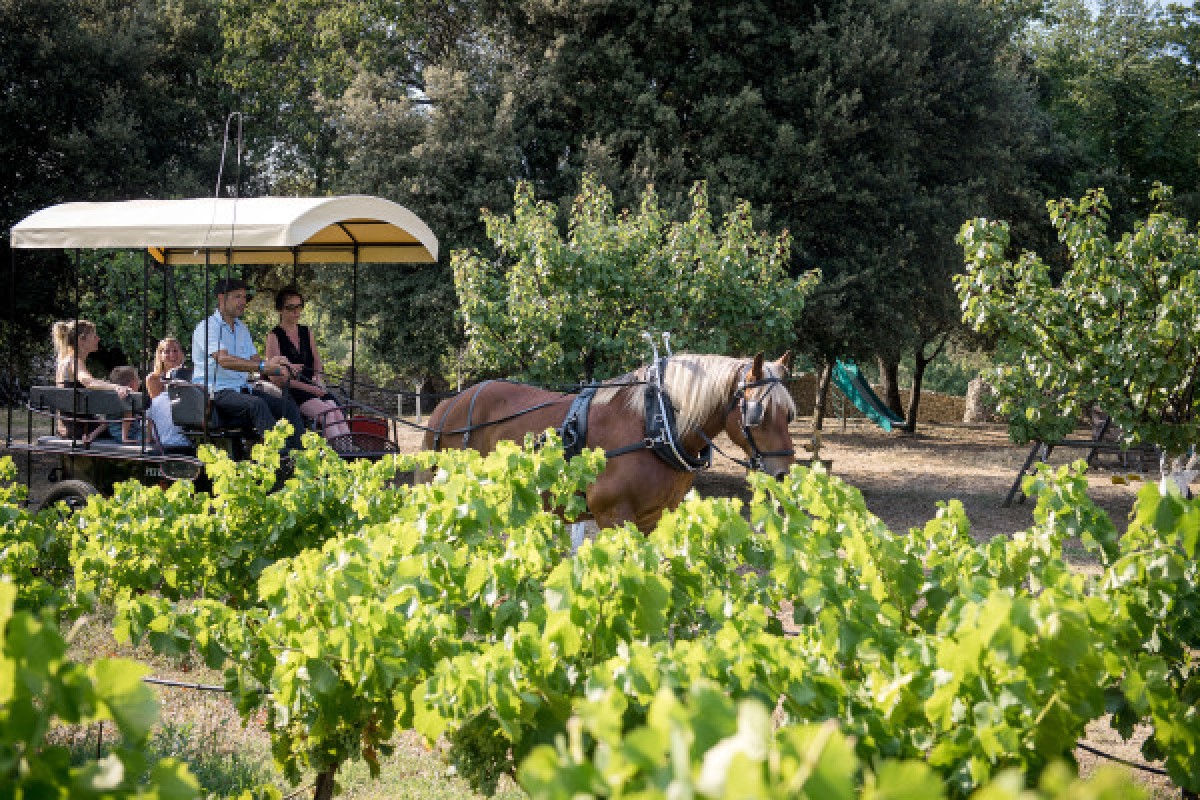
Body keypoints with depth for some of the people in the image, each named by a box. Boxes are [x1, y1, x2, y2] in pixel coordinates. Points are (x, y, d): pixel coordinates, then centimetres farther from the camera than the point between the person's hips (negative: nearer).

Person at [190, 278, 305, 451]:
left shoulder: (242, 328, 22)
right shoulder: (208, 327, -7)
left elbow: (255, 360, 17)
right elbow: (224, 360, -23)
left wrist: (278, 368, -7)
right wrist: (263, 366, -34)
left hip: (243, 389, 8)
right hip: (216, 393, -8)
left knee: (288, 404, -14)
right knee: (256, 404, -35)